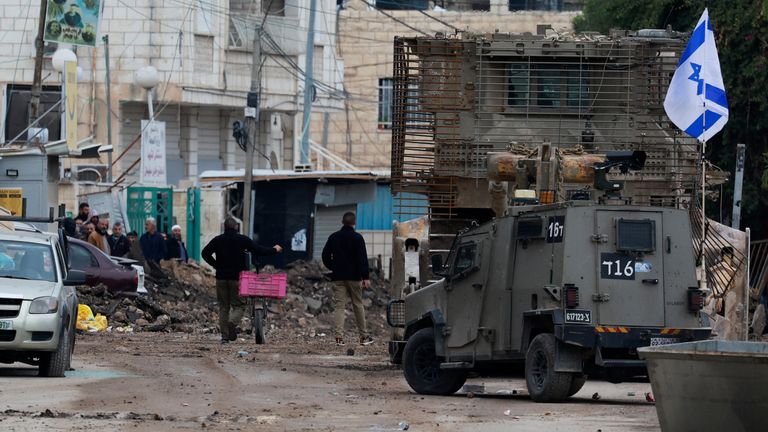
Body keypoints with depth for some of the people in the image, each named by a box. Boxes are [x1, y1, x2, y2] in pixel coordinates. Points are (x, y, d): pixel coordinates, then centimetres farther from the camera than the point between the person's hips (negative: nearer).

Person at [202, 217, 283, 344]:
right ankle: (232, 322, -29)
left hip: (221, 277, 2)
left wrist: (215, 264, 10)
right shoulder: (242, 239, -3)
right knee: (239, 305, 2)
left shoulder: (218, 240, 4)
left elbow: (205, 253, 0)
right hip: (237, 277, -2)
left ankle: (224, 336, 3)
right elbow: (259, 250, -3)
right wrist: (274, 250, 12)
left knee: (223, 307, 8)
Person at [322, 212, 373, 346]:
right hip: (354, 276, -2)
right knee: (358, 305, 7)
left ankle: (339, 337, -12)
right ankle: (364, 336, 13)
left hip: (338, 277, 2)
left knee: (339, 306, 0)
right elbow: (362, 258, -11)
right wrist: (365, 277, -11)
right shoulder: (357, 238, -6)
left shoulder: (333, 237, 6)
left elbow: (325, 256, 10)